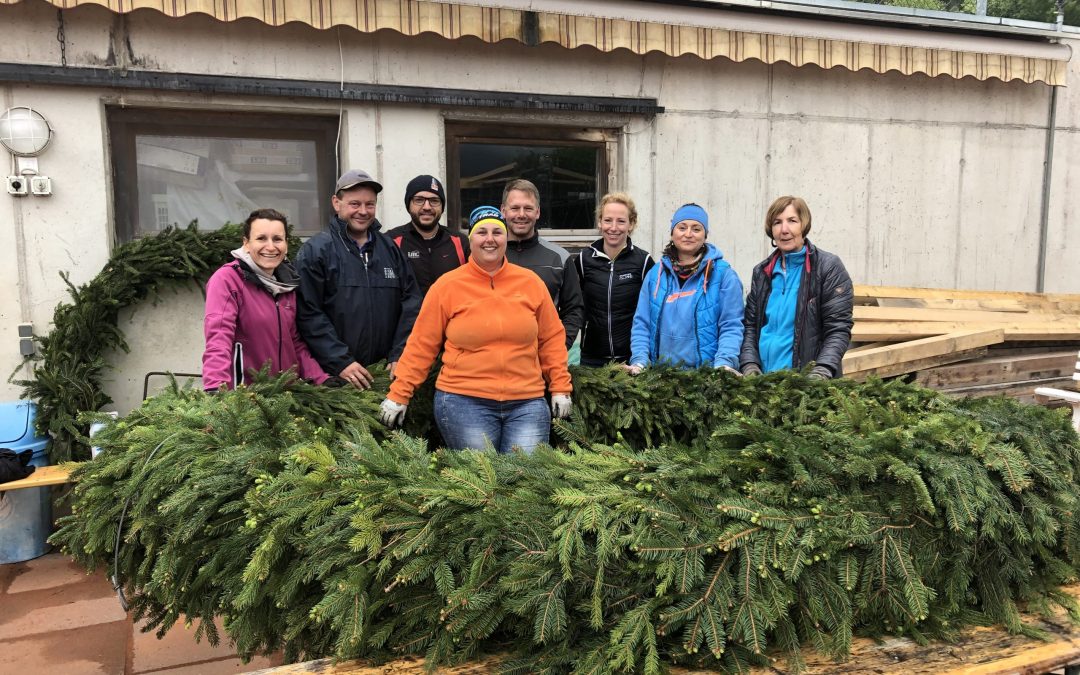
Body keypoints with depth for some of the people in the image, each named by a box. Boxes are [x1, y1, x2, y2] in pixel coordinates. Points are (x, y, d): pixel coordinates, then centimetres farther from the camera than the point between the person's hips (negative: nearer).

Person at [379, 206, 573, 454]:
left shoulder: (530, 282, 7)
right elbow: (421, 345, 4)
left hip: (527, 403, 2)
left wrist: (560, 387, 8)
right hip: (464, 402, -2)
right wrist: (398, 395, 2)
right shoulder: (447, 285, 1)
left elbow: (551, 339, 13)